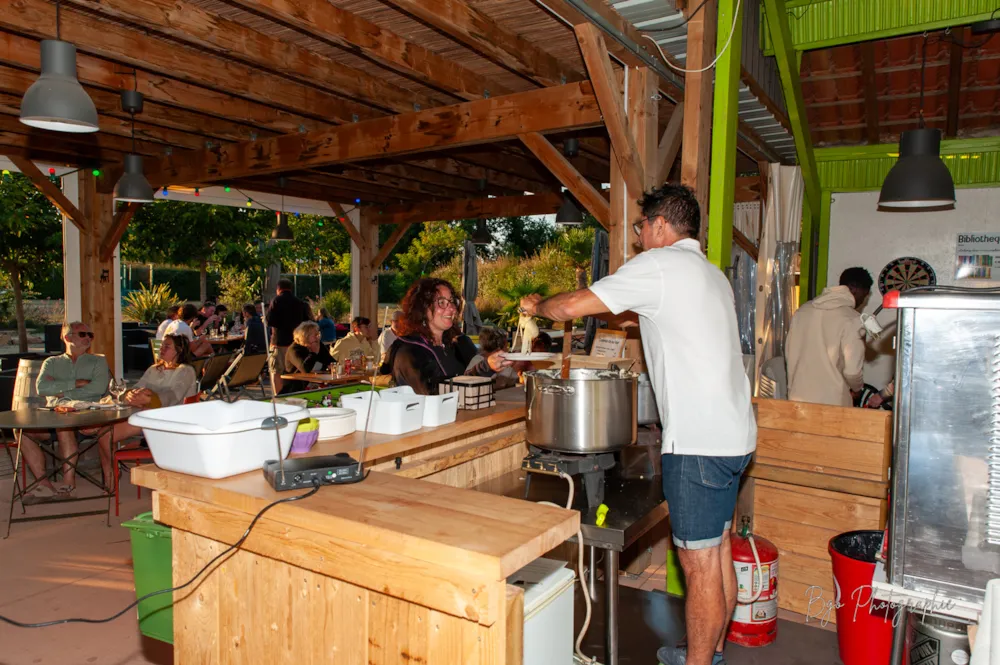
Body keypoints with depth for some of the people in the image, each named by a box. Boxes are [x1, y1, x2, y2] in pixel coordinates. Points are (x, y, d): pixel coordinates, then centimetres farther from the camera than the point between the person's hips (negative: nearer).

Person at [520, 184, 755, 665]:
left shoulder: (658, 265, -10)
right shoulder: (711, 274, 18)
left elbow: (573, 306, -12)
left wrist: (537, 306, 7)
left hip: (698, 441, -10)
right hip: (733, 432, 10)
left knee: (699, 564, 0)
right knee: (717, 552, 18)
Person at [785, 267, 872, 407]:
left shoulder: (803, 310, 5)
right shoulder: (852, 320, -12)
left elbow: (789, 354, 11)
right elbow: (853, 370, -14)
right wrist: (857, 388, 7)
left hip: (798, 398, 5)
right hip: (832, 401, -5)